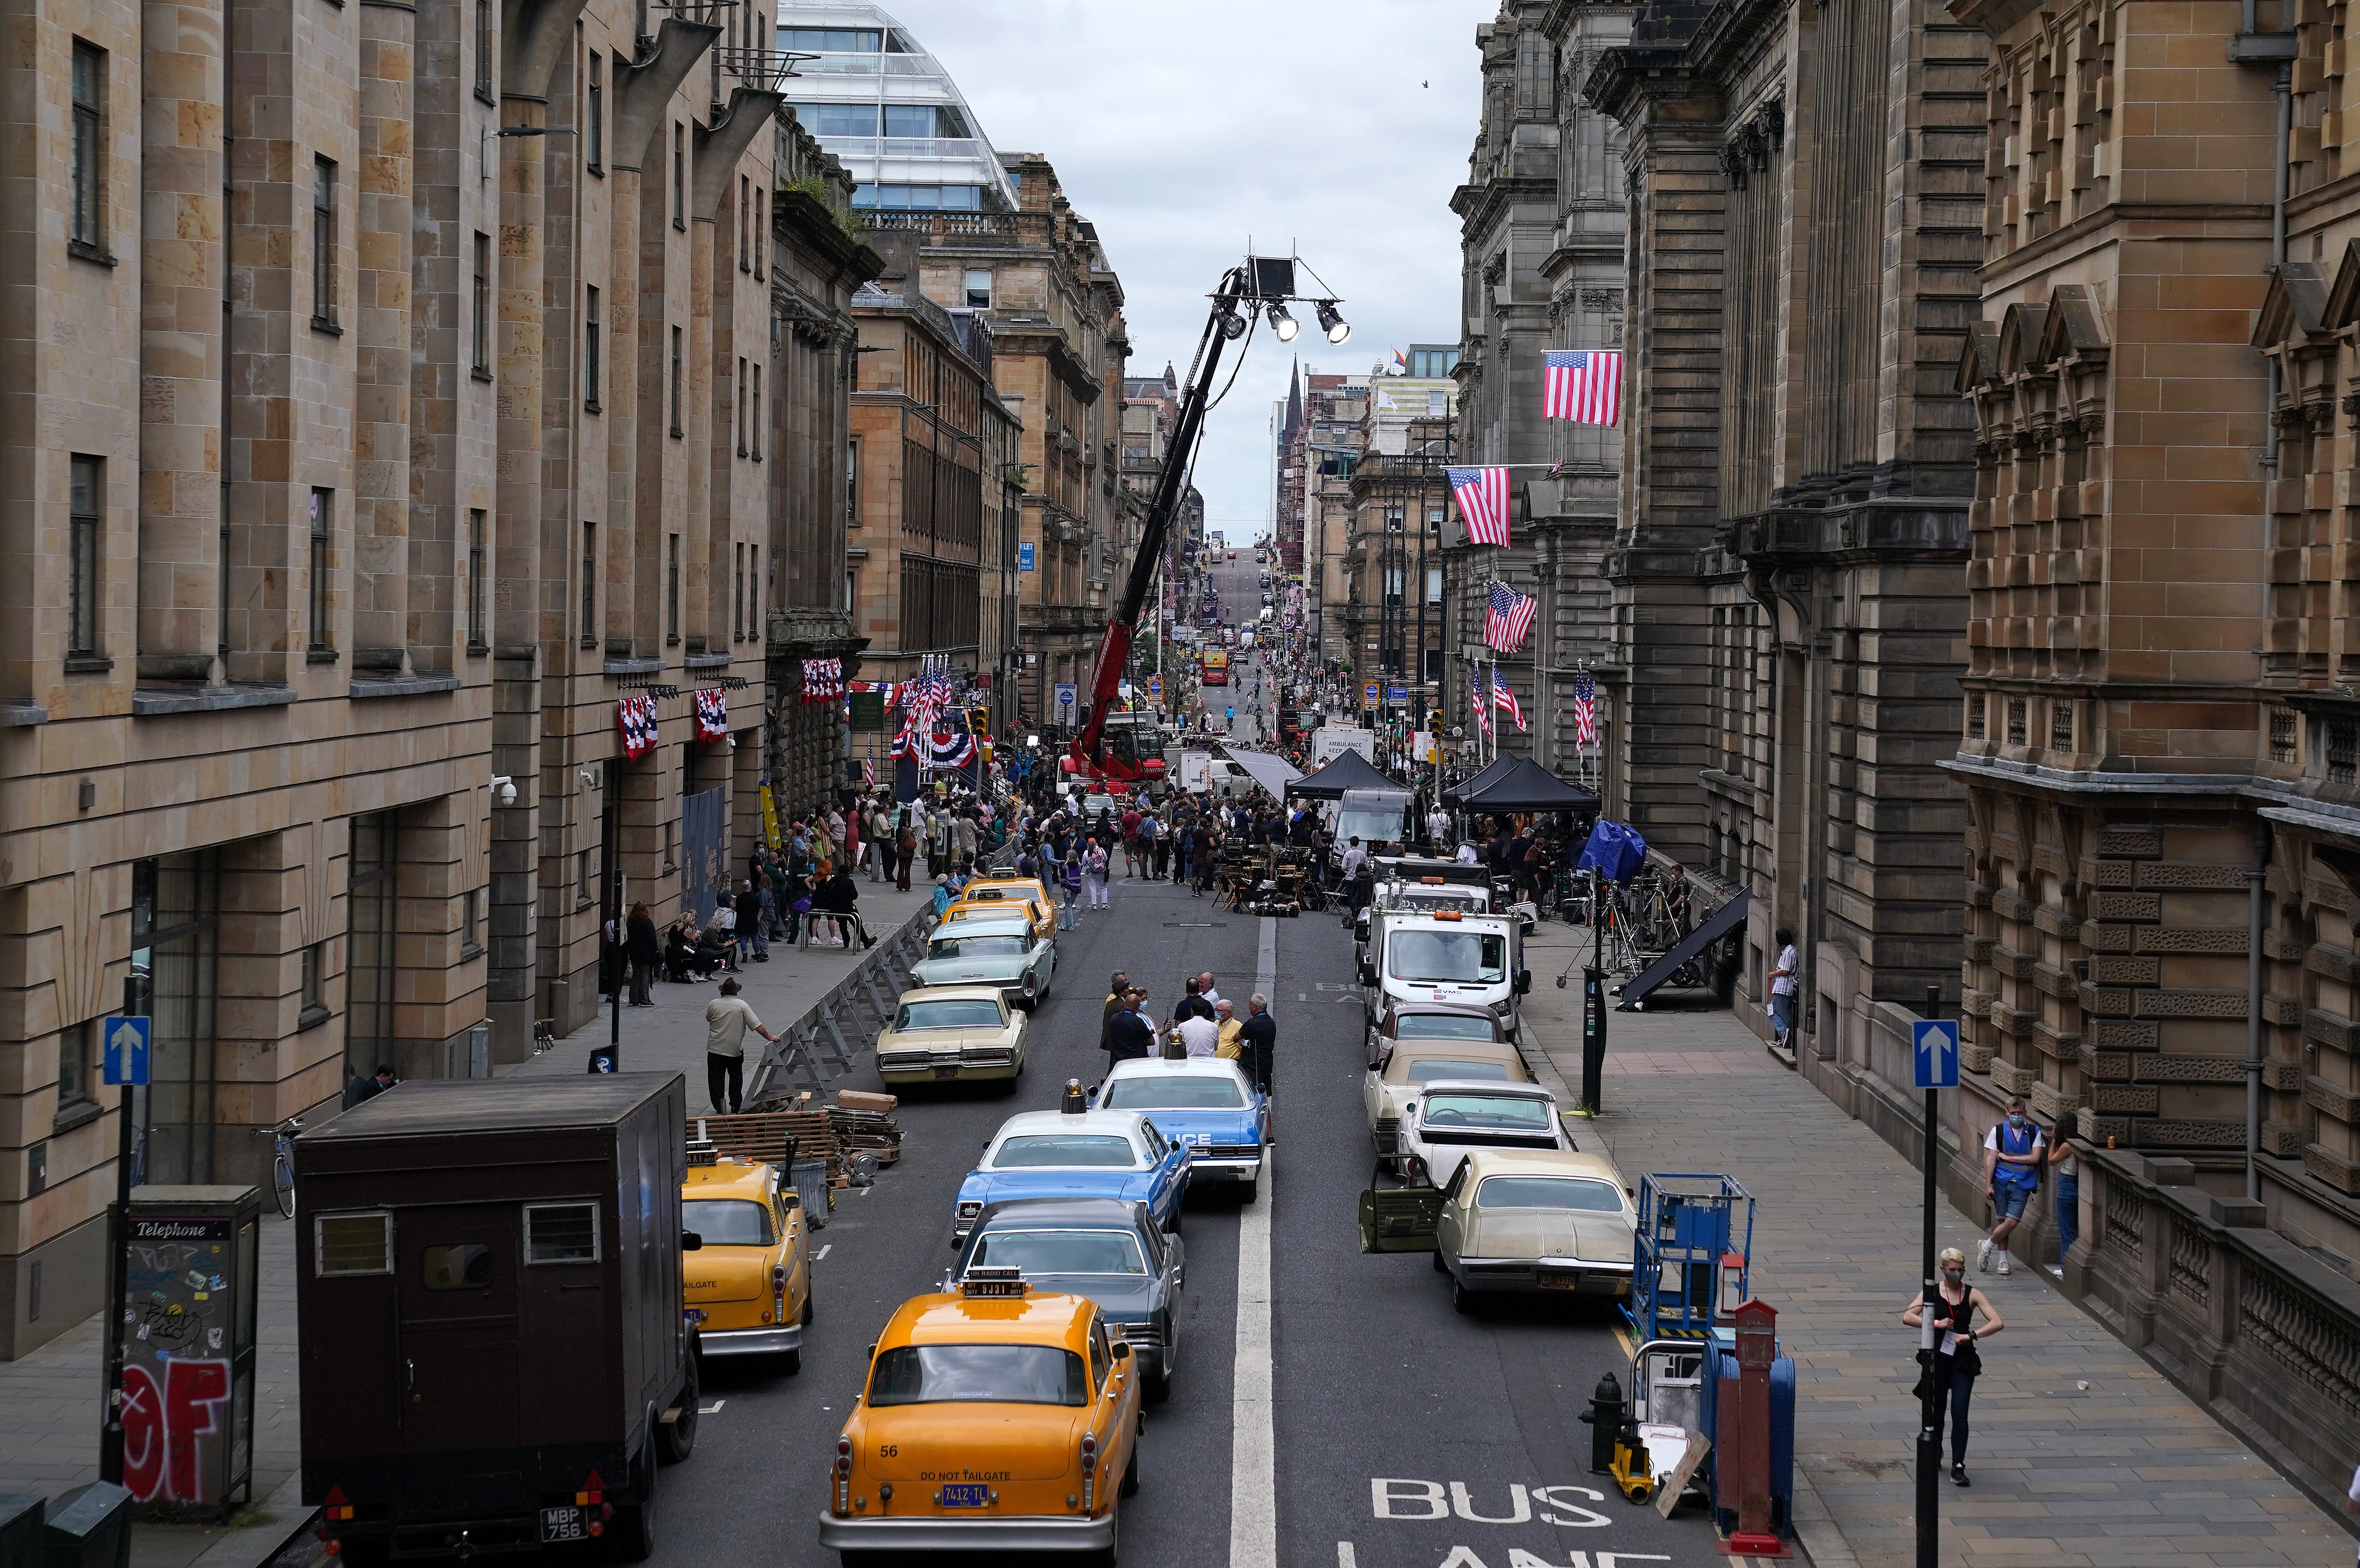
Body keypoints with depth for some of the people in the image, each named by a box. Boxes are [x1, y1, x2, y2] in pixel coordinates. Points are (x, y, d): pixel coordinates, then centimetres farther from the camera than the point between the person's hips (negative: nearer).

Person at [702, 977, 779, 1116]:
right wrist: (769, 1037, -3)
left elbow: (708, 1019, 14)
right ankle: (735, 1106, 19)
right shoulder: (742, 1005, -8)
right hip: (735, 1049, 0)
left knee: (716, 1078, 8)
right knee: (736, 1077, 16)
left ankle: (719, 1108, 7)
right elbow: (757, 1025, -10)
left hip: (715, 1049, 0)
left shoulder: (714, 1004, -6)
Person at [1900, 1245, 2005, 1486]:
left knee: (1960, 1413, -9)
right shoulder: (1932, 1293, -1)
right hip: (1936, 1359, 1)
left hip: (1963, 1362, -1)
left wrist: (1971, 1335, -18)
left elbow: (1998, 1323, -7)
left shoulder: (1972, 1294, 0)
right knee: (1936, 1410, 13)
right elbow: (1908, 1317, -11)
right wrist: (1936, 1324, -21)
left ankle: (1958, 1467, -8)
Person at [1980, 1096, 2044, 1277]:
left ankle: (1987, 1246, 9)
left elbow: (2035, 1158, -5)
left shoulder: (2034, 1132, 3)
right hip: (2001, 1181, 1)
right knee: (2002, 1220, 4)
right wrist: (1988, 1185, -4)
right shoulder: (1998, 1131, 3)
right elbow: (1991, 1159, 2)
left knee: (2011, 1222, -11)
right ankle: (2003, 1260, 17)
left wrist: (2008, 1157, -6)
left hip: (2022, 1184, -1)